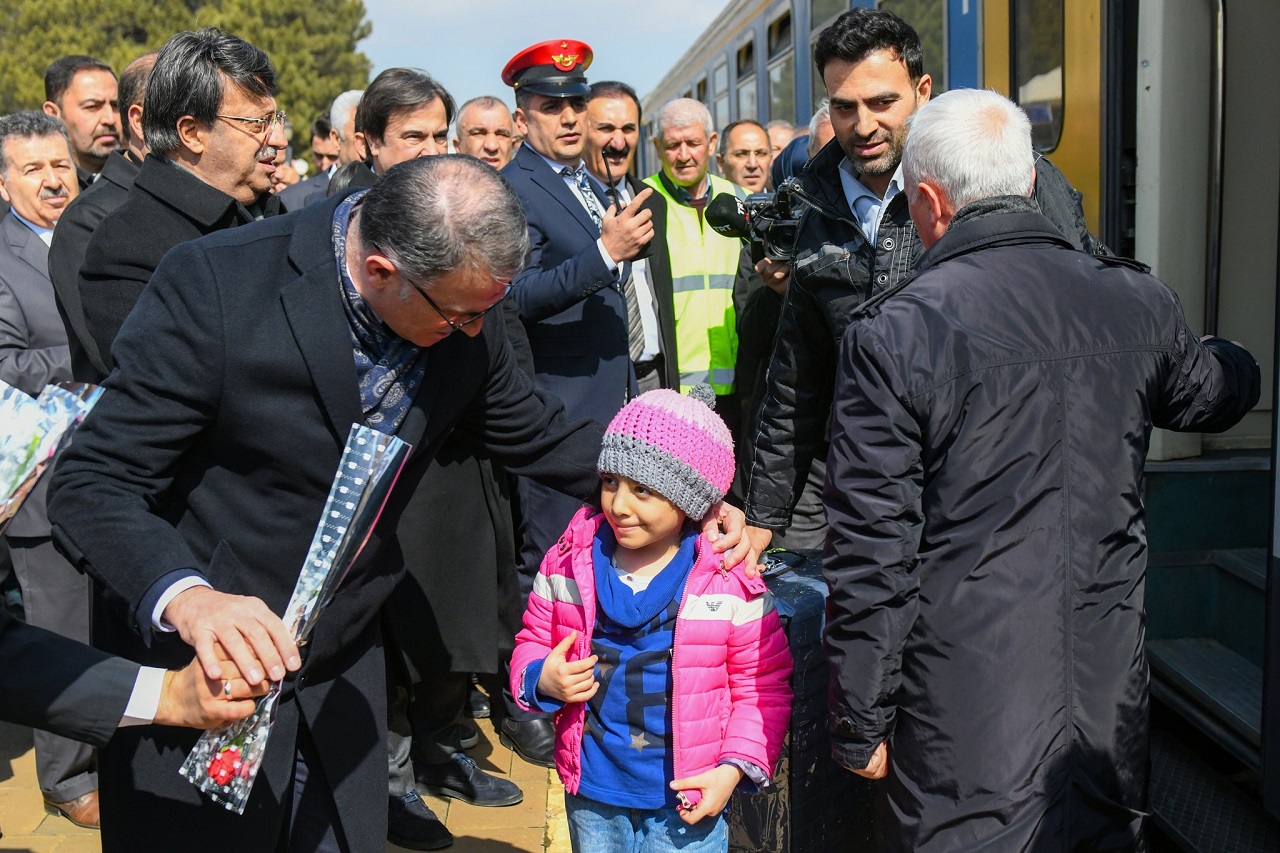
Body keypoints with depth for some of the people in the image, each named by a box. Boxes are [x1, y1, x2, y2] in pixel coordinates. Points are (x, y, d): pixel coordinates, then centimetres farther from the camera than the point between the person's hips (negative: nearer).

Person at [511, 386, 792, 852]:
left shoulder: (731, 585, -13)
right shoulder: (568, 565, -6)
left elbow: (764, 687, -6)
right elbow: (533, 643, 7)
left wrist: (735, 768, -15)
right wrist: (540, 680, -15)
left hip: (686, 801, -3)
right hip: (591, 794, 3)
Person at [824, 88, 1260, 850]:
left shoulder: (892, 334, -14)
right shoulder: (1138, 305, -1)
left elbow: (872, 553, -13)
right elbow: (1220, 393, 23)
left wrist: (860, 726, -3)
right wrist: (1227, 357, 47)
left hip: (965, 725, -4)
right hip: (1110, 699, 4)